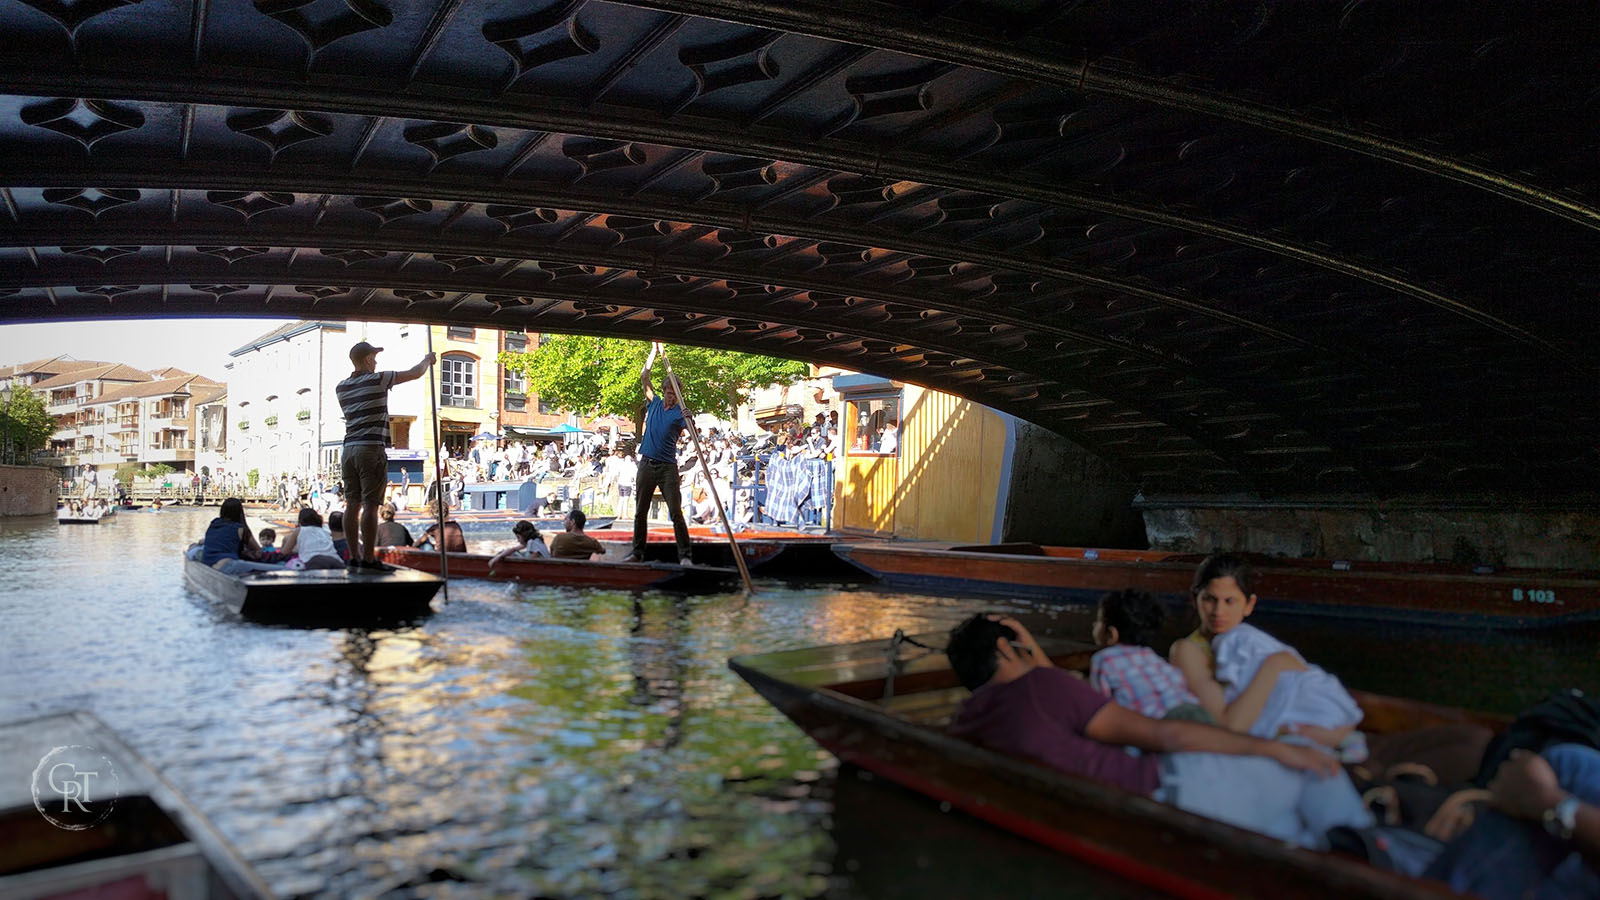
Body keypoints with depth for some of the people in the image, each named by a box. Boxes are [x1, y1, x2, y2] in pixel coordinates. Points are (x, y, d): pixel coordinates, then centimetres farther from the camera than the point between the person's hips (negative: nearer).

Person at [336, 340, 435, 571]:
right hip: (371, 448, -7)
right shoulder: (377, 380, -5)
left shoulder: (341, 387, 13)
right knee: (370, 505, -7)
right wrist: (427, 360, 23)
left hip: (349, 447, 7)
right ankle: (368, 558, -7)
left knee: (352, 504, 8)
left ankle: (354, 556, 11)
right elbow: (414, 373, 3)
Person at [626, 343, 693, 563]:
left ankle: (685, 554, -5)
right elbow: (644, 378, 5)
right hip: (647, 463, 4)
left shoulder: (680, 413, 0)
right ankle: (637, 552, 17)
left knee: (676, 513, -7)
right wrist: (655, 350, 1)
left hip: (668, 467, -4)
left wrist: (689, 419, -34)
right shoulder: (654, 403, 10)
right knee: (640, 512, 8)